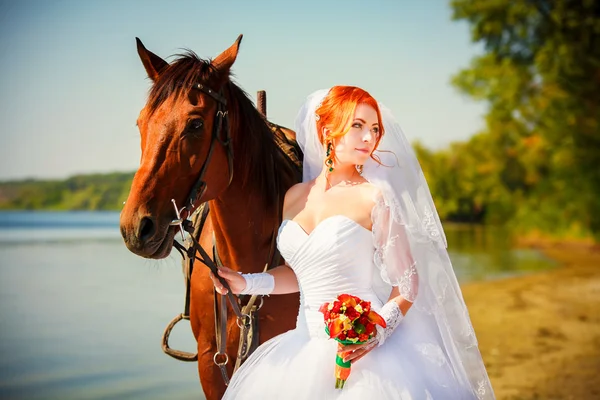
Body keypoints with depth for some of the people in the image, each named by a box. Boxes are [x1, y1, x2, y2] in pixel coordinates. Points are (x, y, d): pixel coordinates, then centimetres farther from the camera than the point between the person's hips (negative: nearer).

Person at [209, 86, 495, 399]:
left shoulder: (373, 198, -6)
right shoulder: (294, 197, 8)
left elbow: (408, 281, -5)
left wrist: (380, 330, -20)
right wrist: (248, 283, 7)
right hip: (307, 344, 4)